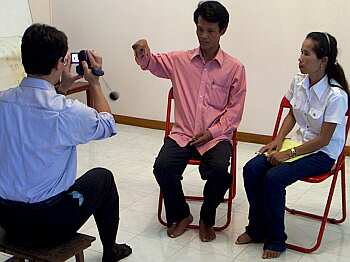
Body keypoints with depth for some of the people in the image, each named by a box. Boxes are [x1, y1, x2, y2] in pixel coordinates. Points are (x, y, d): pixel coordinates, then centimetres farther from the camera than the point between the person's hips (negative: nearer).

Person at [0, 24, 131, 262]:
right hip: (49, 225, -5)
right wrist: (94, 81, 6)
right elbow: (108, 126, -1)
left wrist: (62, 87, 14)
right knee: (103, 177, 20)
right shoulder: (67, 111, -24)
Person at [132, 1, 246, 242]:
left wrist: (212, 132, -12)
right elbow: (152, 63, 9)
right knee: (162, 167, -23)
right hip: (182, 133, 2)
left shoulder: (235, 68, 1)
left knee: (220, 171, -29)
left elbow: (235, 110, 1)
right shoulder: (180, 60, 8)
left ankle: (207, 219, 3)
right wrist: (143, 53, -17)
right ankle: (180, 215, 7)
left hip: (217, 136, -2)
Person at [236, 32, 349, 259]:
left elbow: (323, 139, -18)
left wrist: (289, 154, -18)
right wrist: (278, 140, -2)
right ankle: (257, 229, 3)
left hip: (323, 153, -6)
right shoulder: (298, 81, -3)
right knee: (251, 170, -14)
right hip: (299, 142, 6)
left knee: (274, 178, -27)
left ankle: (276, 239, -4)